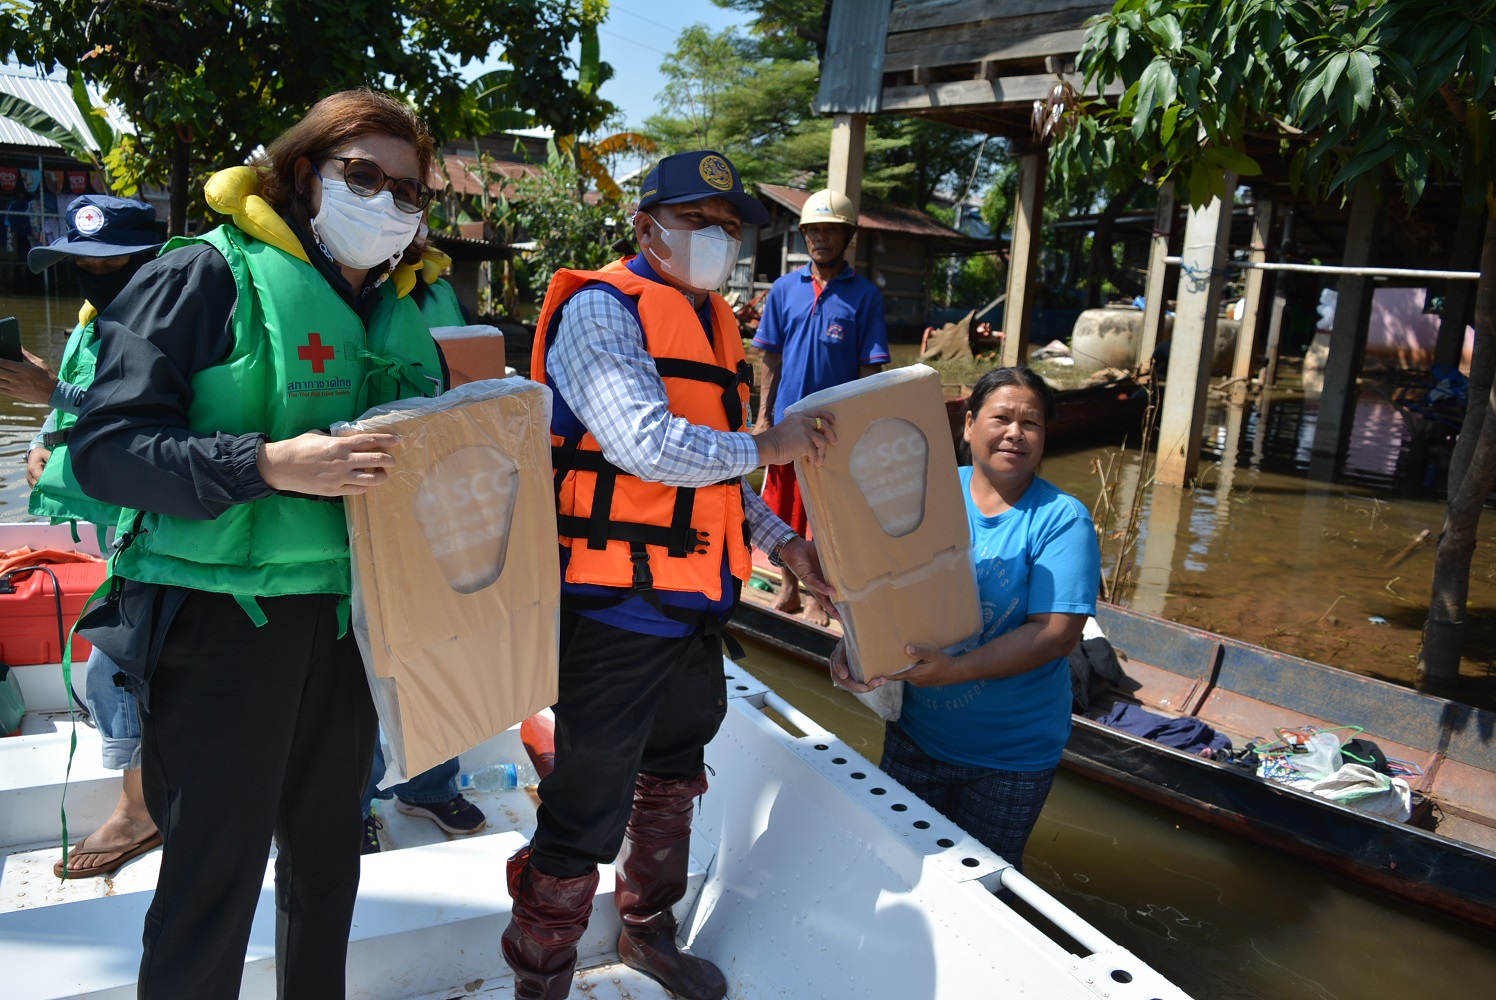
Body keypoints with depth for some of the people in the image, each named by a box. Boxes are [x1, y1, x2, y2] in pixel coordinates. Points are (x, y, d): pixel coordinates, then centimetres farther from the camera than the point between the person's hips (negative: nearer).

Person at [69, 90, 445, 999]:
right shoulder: (210, 274, -9)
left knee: (329, 853, 20)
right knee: (215, 873, 4)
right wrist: (268, 464, -28)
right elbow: (107, 446, -17)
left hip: (352, 610, 6)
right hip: (224, 612, -6)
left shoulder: (406, 306, 10)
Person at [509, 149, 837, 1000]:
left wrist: (782, 543, 9)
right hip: (617, 606, -9)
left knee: (673, 775, 24)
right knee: (588, 812, 1)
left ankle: (650, 930, 46)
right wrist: (767, 445, -15)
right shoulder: (601, 309, -13)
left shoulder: (712, 324, 14)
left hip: (696, 604, 9)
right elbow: (646, 445, -28)